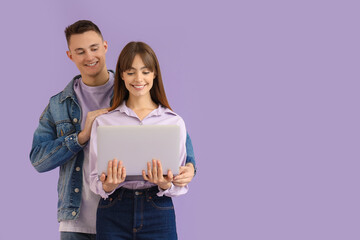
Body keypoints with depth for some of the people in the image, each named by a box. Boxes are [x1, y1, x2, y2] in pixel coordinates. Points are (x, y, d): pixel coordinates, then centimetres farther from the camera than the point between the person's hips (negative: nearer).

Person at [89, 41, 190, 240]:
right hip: (114, 214, 0)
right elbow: (95, 180, 4)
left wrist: (166, 185, -16)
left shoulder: (175, 122, 4)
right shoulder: (103, 122, 6)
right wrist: (107, 186, -17)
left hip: (159, 213, 0)